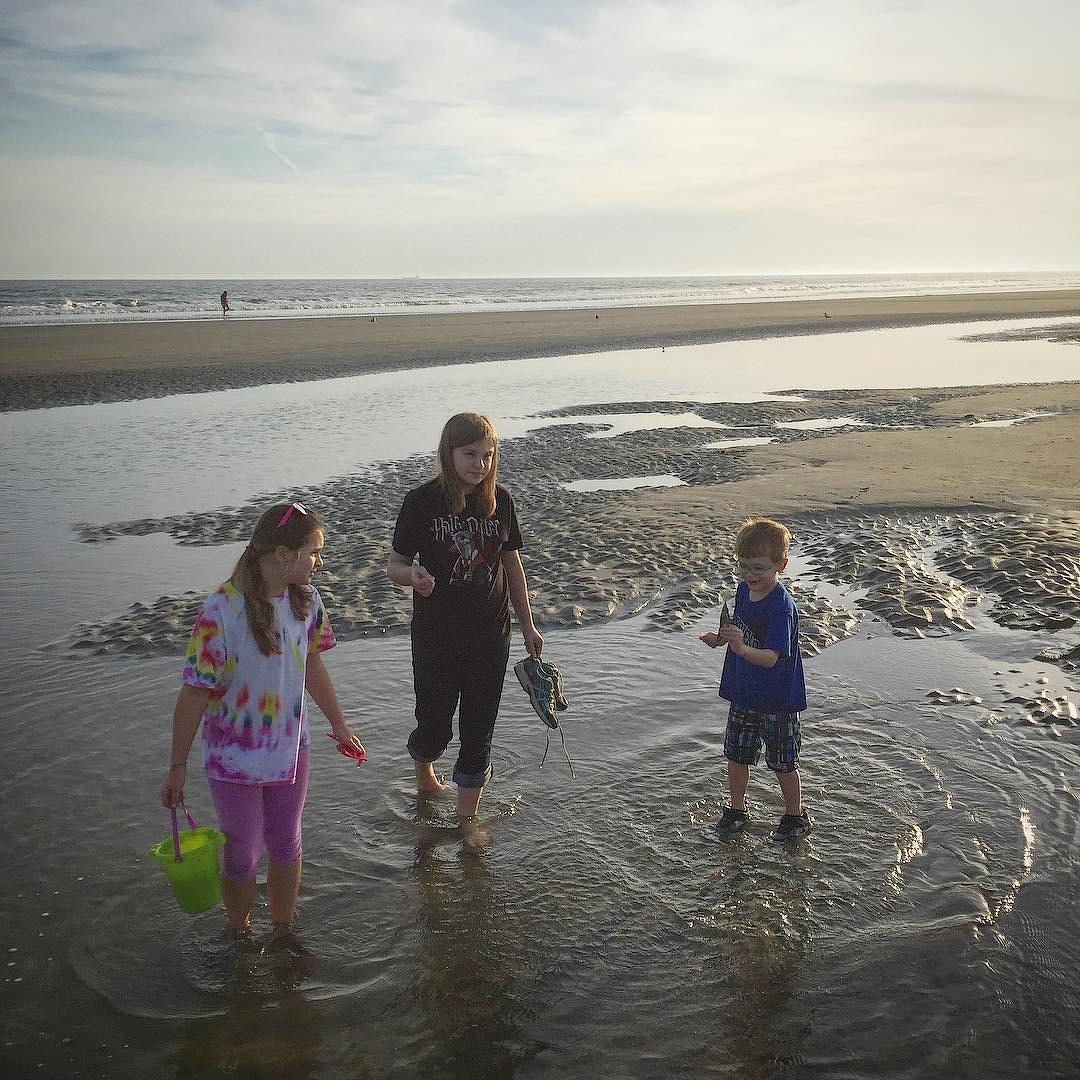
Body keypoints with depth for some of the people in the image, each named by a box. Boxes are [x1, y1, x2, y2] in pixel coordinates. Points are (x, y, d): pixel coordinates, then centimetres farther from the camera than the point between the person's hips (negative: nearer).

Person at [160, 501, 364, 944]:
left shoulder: (305, 598, -9)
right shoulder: (221, 613, -27)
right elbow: (194, 694, -19)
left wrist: (339, 726, 15)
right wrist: (178, 766, -12)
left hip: (290, 750, 5)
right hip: (236, 759, -5)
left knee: (286, 844, 19)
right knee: (243, 855, 14)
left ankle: (282, 933, 42)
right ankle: (240, 937, 40)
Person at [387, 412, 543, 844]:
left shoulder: (500, 500, -2)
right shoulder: (422, 501, -11)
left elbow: (512, 564, 8)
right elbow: (395, 564, -5)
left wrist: (528, 626, 11)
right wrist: (413, 574, -29)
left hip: (490, 636, 2)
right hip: (436, 638, -2)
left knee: (478, 730, 9)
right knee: (435, 727, 8)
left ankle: (467, 816, 27)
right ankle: (423, 770, 44)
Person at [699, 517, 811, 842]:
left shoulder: (781, 607, -27)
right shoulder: (744, 590, -3)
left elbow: (771, 657, -35)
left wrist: (742, 648, -53)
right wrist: (720, 638, -5)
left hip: (777, 700, -7)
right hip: (743, 693, 7)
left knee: (782, 761, 10)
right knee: (736, 754, 17)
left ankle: (796, 816, 31)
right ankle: (737, 809, 37)